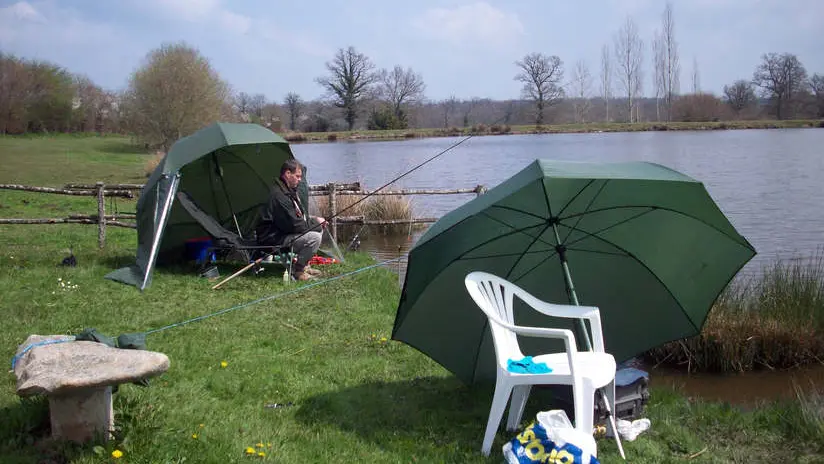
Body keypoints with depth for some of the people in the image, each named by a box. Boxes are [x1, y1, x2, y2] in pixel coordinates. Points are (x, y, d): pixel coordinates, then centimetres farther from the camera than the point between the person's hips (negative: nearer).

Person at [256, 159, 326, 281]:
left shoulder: (290, 190, 12)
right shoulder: (278, 195, -22)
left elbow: (302, 216, 20)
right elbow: (294, 225, -23)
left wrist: (314, 220, 1)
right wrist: (315, 223, -10)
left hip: (283, 233, 11)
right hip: (273, 239, -11)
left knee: (318, 229, 12)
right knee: (314, 237, -23)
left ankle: (304, 265, 13)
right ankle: (297, 270, -10)